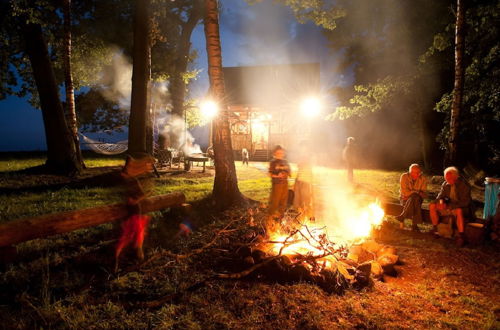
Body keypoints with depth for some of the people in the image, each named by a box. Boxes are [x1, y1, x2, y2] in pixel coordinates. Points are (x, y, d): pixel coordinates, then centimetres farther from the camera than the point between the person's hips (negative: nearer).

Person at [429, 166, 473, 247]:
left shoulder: (464, 185, -18)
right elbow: (440, 195, 7)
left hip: (461, 207, -6)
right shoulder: (445, 184, 1)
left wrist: (449, 206, -30)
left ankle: (461, 237, -34)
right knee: (432, 206, -11)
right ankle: (435, 230, -3)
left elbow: (465, 202, -24)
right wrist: (441, 201, -19)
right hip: (448, 206, 6)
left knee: (459, 211, -41)